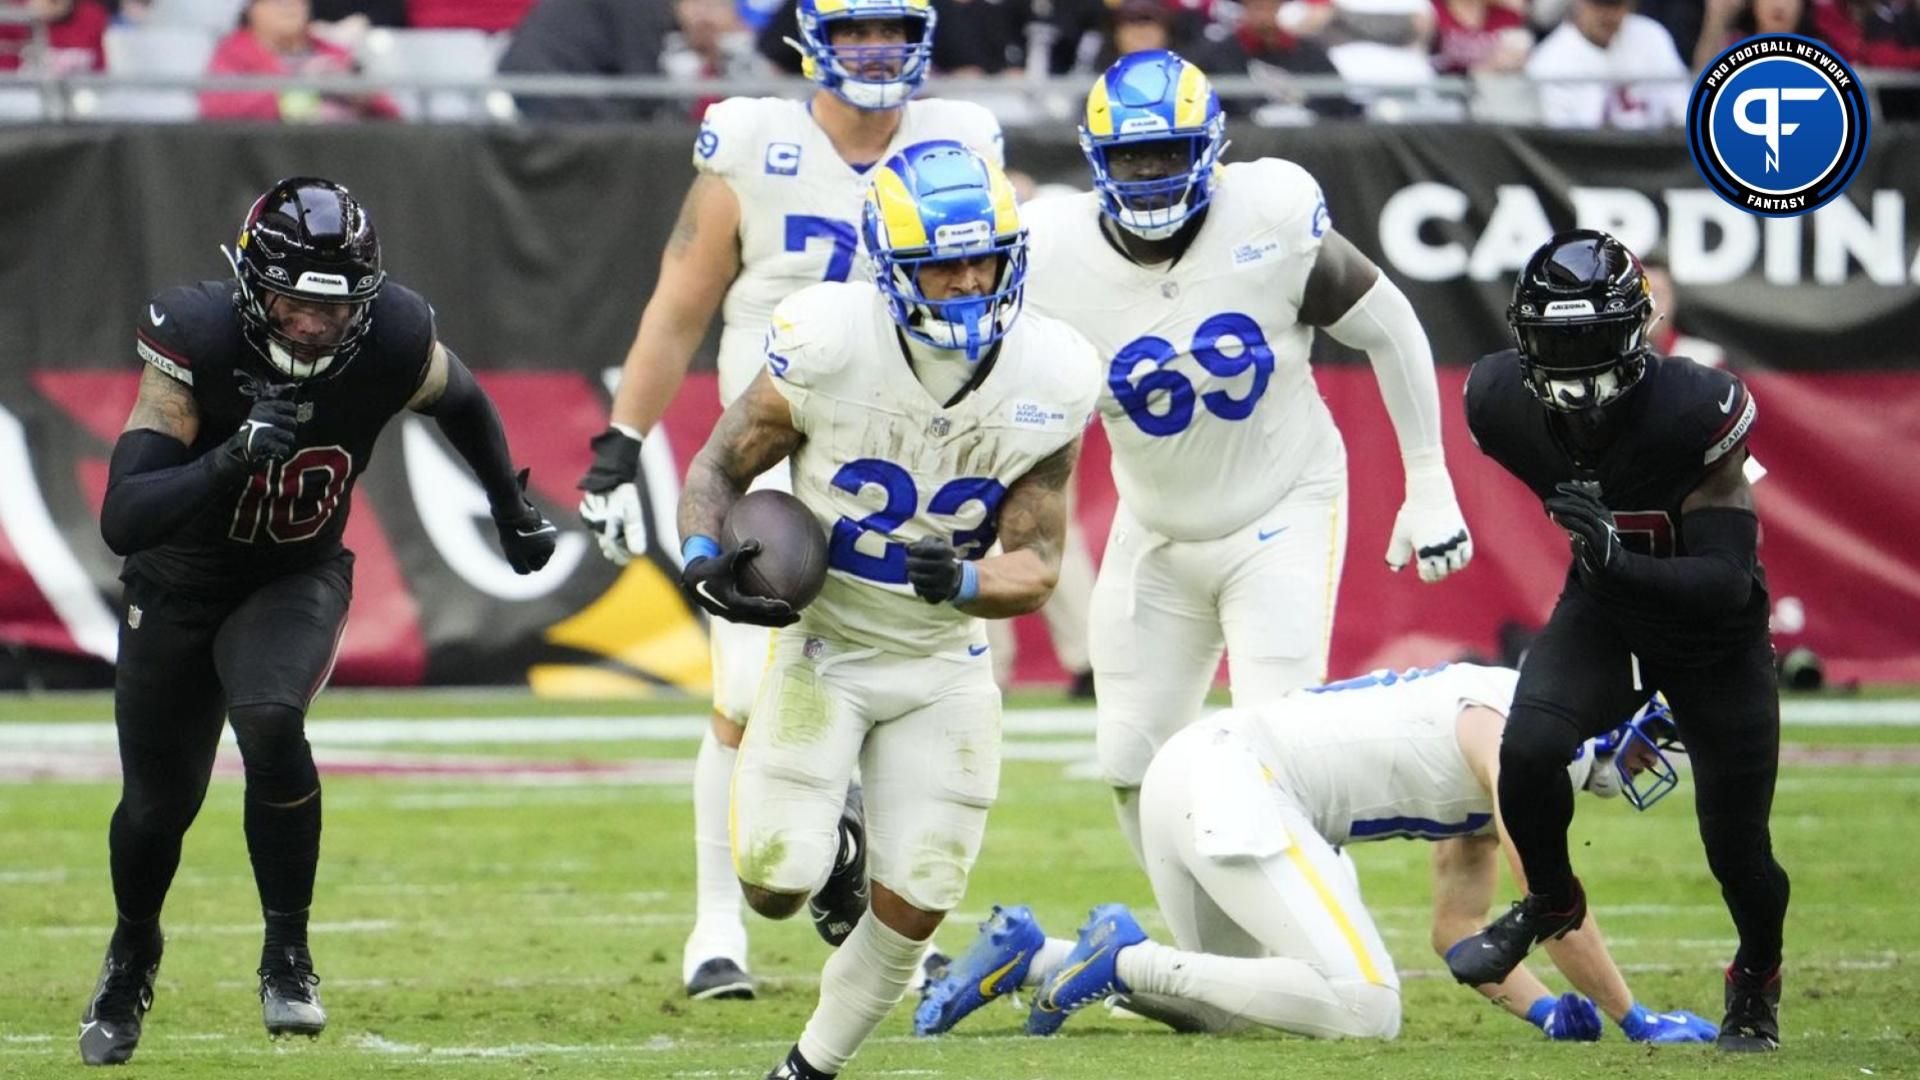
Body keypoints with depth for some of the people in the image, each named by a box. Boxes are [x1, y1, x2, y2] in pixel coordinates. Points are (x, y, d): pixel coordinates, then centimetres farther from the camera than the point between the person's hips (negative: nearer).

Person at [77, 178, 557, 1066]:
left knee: (270, 726, -29)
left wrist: (514, 515, 12)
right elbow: (123, 520, -37)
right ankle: (132, 953, 41)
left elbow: (463, 403, 3)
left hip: (299, 578, 0)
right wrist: (230, 459, -50)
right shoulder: (195, 344, -31)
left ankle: (287, 956, -12)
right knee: (159, 799, 9)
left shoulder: (392, 347, -23)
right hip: (179, 585, 0)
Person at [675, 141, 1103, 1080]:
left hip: (944, 666, 2)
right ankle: (831, 848, 25)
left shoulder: (1045, 385, -15)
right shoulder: (828, 349, -22)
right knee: (775, 883, -14)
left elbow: (1037, 567, -11)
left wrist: (963, 580, -34)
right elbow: (718, 472, -6)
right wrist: (705, 563, -27)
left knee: (912, 912, -1)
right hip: (823, 647, -2)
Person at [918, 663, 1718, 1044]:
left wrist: (1543, 1008, 7)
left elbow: (1457, 927, 23)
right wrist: (1635, 1022, -6)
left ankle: (1027, 958, 16)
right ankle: (1127, 961, -15)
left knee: (1227, 1004, 26)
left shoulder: (1499, 782, 19)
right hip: (1230, 777, -11)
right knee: (1362, 1006, -18)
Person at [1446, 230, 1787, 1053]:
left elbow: (1727, 582, -34)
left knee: (1737, 846, 2)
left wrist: (1619, 558, -47)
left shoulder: (1696, 413, -34)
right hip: (1604, 612, 3)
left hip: (1714, 636, -3)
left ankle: (1758, 979, 36)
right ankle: (1551, 901, 7)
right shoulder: (1503, 404, -19)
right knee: (1529, 750, -25)